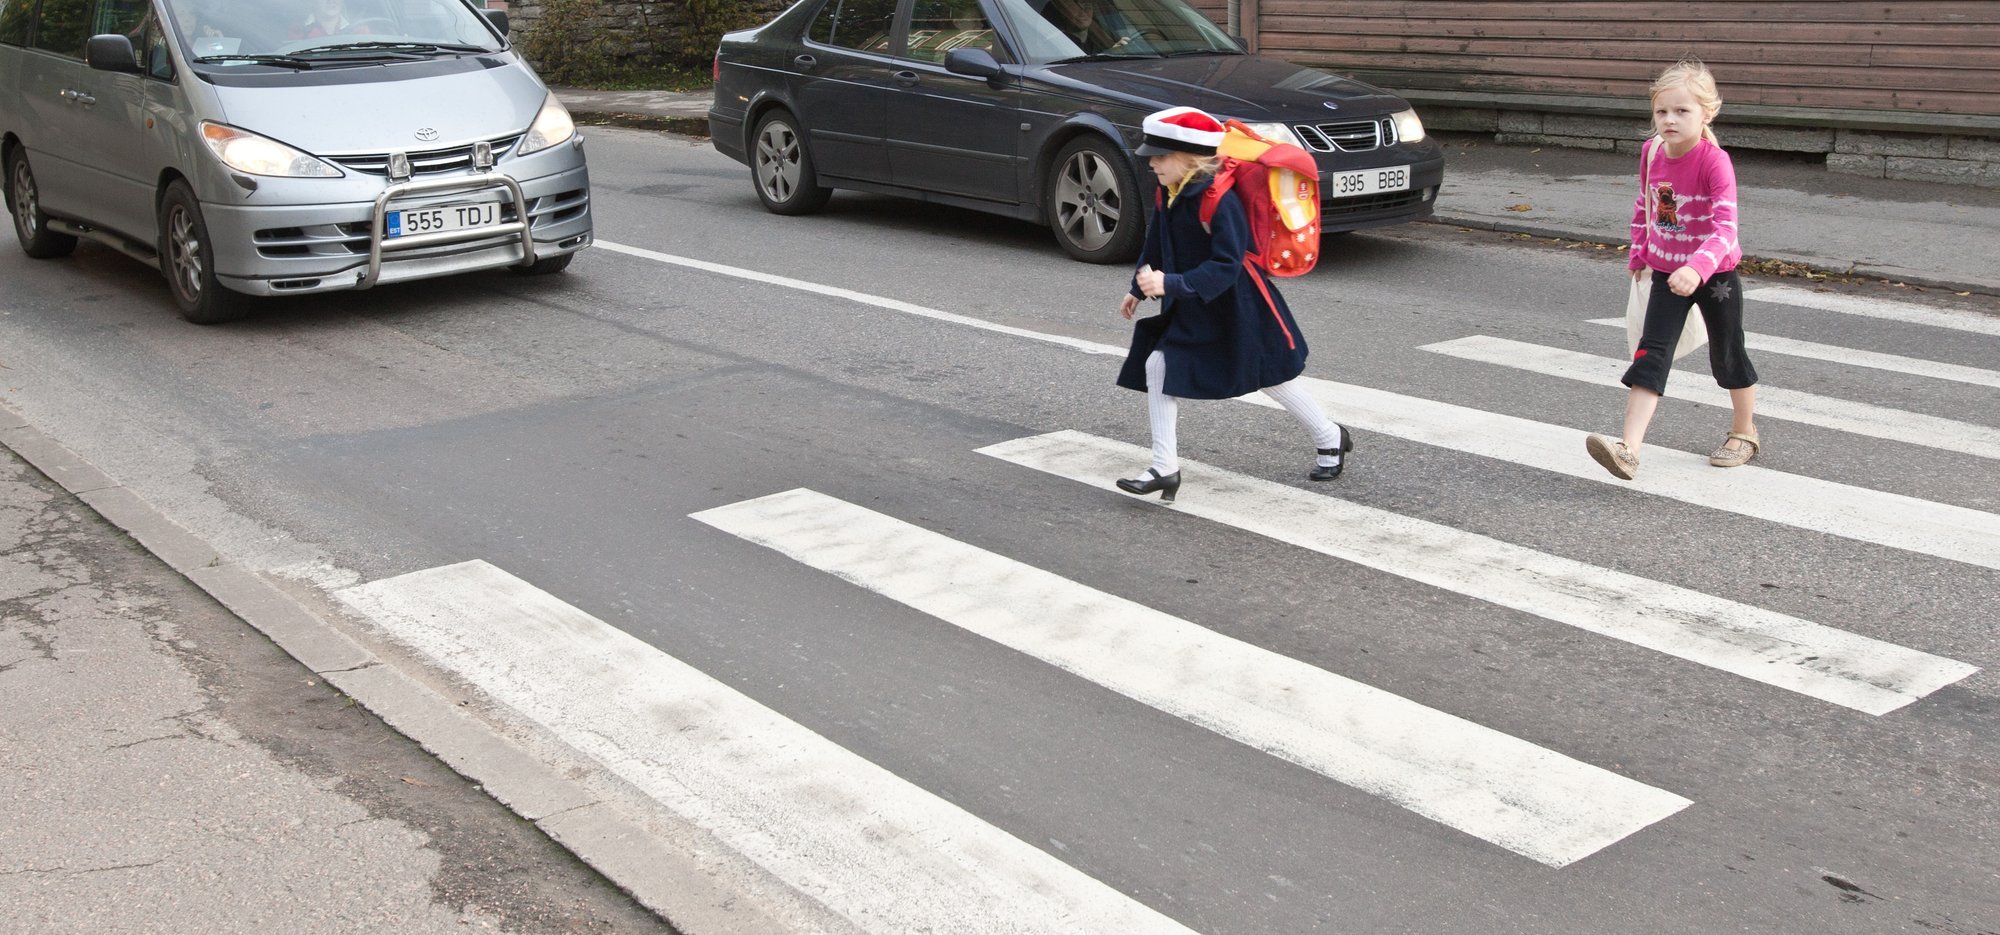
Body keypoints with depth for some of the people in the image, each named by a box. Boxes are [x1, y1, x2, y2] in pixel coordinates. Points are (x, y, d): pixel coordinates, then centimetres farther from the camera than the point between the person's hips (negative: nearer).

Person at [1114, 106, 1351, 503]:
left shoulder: (1218, 201, -28)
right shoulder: (1169, 195, -2)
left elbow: (1226, 266, -32)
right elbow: (1156, 244, 14)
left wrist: (1171, 283, -39)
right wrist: (1138, 289, 18)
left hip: (1239, 310, -7)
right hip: (1190, 313, 8)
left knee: (1274, 380, 10)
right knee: (1157, 366, -7)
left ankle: (1331, 439, 35)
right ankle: (1164, 468, -4)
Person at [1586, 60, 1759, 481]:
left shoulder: (1715, 162, -24)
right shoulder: (1652, 152, -6)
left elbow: (1724, 228, -34)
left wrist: (1697, 267, -49)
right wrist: (1639, 253, 16)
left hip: (1715, 275, -4)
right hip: (1667, 273, 4)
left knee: (1727, 356, 13)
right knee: (1651, 355, -9)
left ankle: (1744, 432, 37)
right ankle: (1628, 449, -19)